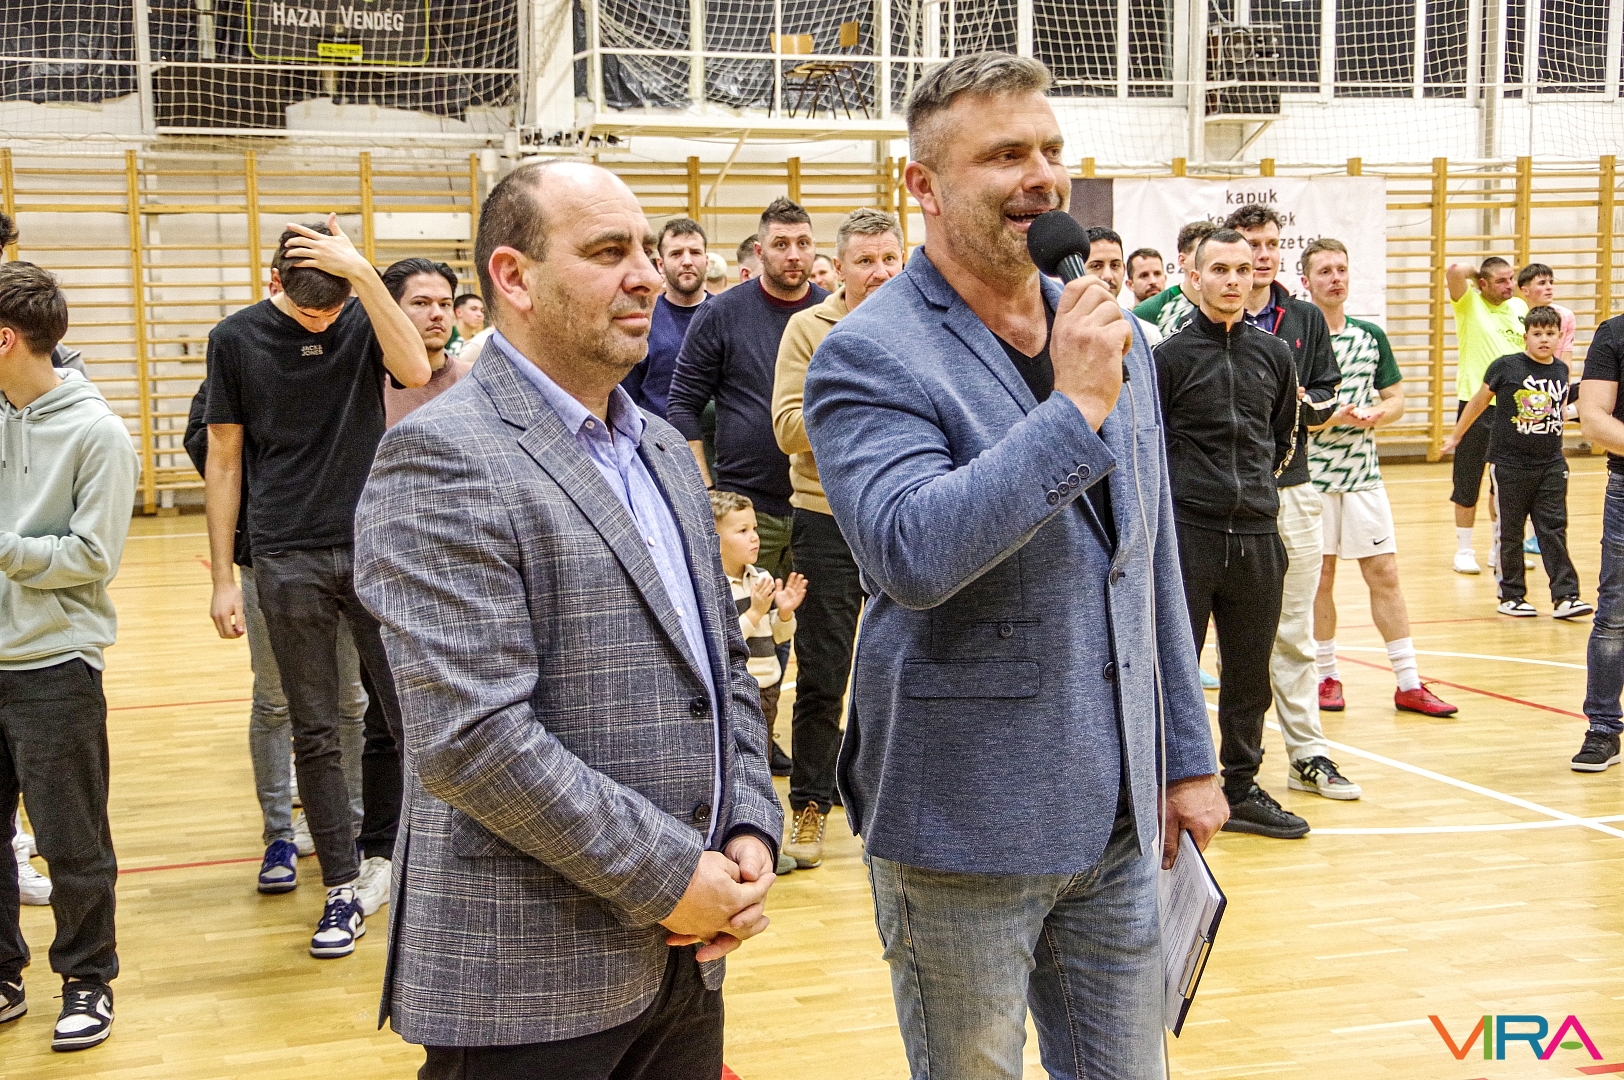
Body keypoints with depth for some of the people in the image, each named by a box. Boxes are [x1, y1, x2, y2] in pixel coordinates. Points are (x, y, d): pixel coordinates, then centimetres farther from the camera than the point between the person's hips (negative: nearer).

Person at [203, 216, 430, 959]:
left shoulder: (365, 322, 2)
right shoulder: (237, 339, 2)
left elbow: (415, 371, -20)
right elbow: (224, 459, 5)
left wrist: (362, 272, -23)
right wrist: (223, 576, 2)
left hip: (374, 549, 0)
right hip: (288, 560, 0)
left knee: (412, 717, 2)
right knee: (314, 733, 5)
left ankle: (376, 854, 24)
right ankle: (343, 887, 15)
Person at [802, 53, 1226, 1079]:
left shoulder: (1111, 338, 9)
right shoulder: (869, 357, -12)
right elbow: (912, 553, -29)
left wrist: (1188, 757, 15)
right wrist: (1073, 409, -24)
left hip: (1117, 819, 6)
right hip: (967, 831, -6)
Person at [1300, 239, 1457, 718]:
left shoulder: (1371, 336, 8)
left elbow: (1396, 398, 12)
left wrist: (1375, 415, -10)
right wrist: (1329, 418, -22)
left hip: (1364, 475, 3)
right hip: (1310, 476, -3)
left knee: (1384, 575, 2)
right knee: (1320, 578, 6)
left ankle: (1409, 684, 6)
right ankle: (1327, 677, 20)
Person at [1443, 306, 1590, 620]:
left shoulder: (1561, 371, 4)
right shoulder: (1506, 367, -8)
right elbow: (1479, 401, 5)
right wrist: (1456, 436, 14)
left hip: (1551, 466, 3)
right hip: (1509, 464, -3)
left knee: (1554, 530, 1)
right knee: (1510, 533, 5)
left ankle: (1565, 596, 1)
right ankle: (1511, 596, 14)